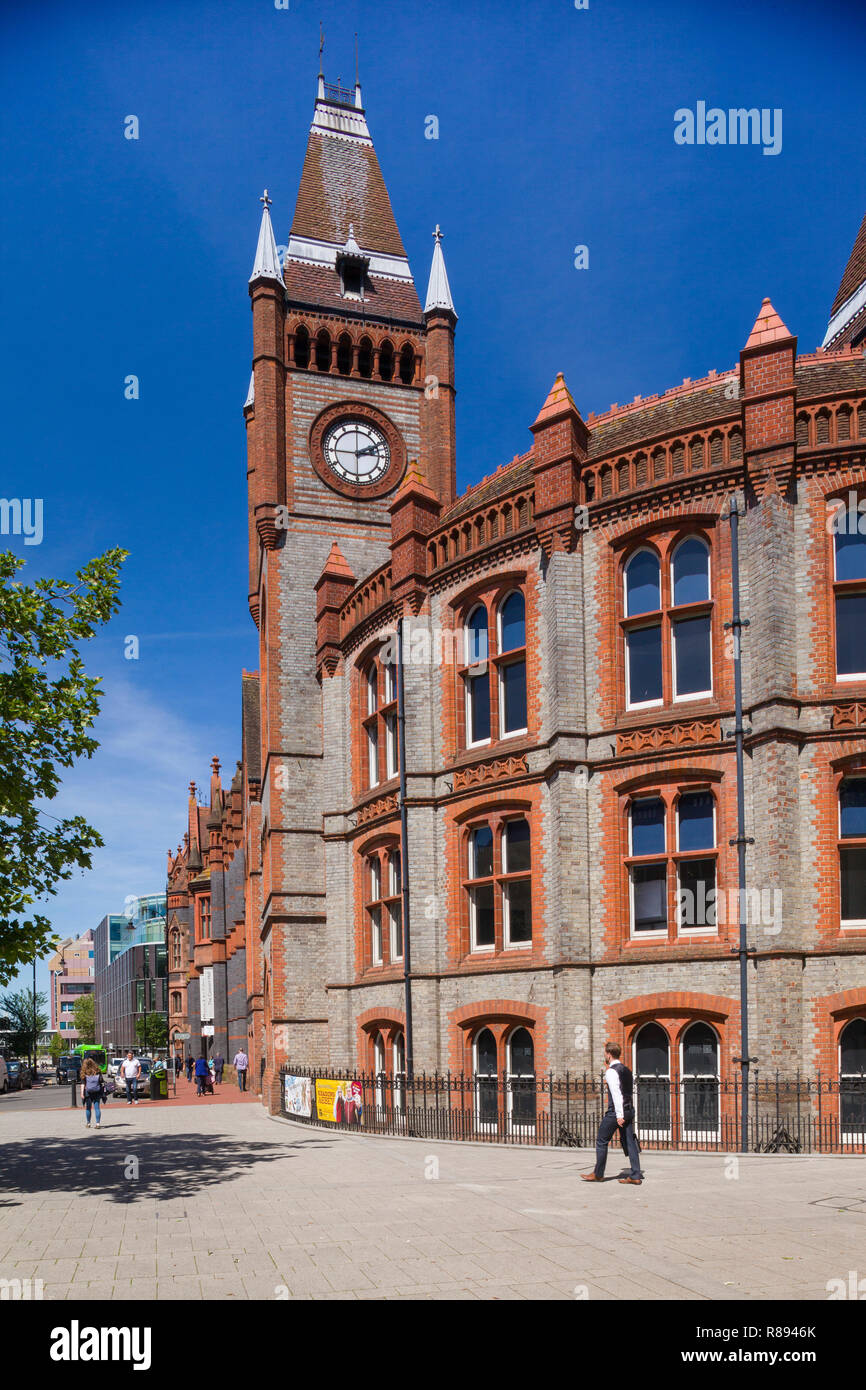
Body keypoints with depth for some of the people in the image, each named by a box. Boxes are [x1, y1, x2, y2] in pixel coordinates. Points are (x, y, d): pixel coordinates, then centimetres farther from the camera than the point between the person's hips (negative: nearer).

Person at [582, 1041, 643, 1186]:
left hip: (615, 1112, -8)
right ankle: (636, 1176, 2)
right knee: (629, 1142, 6)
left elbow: (617, 1094, -21)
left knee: (602, 1141, 5)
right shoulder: (627, 1070, 15)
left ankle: (598, 1174, 13)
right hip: (629, 1110, 8)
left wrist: (619, 1115, -25)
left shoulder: (611, 1071, -13)